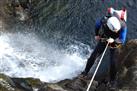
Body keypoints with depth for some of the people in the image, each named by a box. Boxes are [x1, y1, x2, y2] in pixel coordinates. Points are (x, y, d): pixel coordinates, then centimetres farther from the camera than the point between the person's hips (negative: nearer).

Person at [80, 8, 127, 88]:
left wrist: (114, 40, -46)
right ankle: (86, 72, 26)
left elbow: (122, 41, -28)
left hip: (115, 43, -1)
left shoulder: (123, 26, -37)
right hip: (104, 40, 2)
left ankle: (112, 80, 16)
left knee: (113, 62, -7)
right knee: (93, 56, 3)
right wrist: (97, 35, 3)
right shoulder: (104, 21, -34)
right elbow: (97, 24, -8)